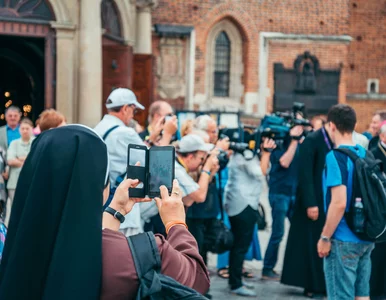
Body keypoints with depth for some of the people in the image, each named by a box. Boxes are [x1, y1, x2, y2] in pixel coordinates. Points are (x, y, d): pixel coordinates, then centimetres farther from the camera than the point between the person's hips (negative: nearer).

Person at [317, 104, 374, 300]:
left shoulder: (335, 157, -16)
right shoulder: (366, 155, 7)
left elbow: (339, 203, -23)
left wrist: (325, 237, -15)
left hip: (343, 241, -7)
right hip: (366, 238, 8)